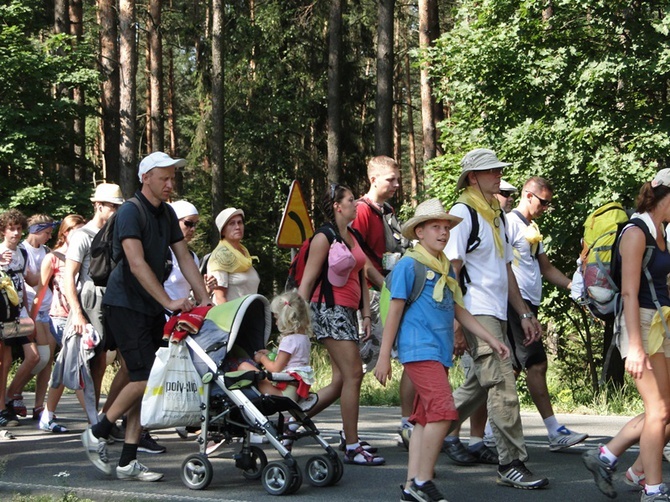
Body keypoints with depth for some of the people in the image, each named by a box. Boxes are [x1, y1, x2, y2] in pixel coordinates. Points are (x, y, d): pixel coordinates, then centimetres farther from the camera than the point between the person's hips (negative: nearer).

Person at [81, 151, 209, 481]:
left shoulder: (167, 214, 12)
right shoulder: (130, 212, -14)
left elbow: (184, 259, 12)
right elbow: (137, 264, -22)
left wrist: (205, 300, 2)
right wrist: (168, 302, -27)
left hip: (152, 307, 8)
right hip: (125, 305, -8)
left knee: (144, 380, 3)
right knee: (144, 377, -15)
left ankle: (128, 462, 6)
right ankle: (97, 433, 4)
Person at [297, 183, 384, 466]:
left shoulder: (353, 237, 18)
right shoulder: (324, 237, -7)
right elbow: (307, 280, -10)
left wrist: (366, 315, 12)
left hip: (347, 311, 9)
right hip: (329, 309, -9)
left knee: (340, 381, 6)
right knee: (353, 374, -11)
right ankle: (352, 447, -7)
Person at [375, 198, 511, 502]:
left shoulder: (447, 270, 17)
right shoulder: (409, 265, -5)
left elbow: (459, 311, 21)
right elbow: (395, 311, -6)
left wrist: (491, 339, 15)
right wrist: (384, 356, -7)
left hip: (440, 352, 8)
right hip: (419, 350, -8)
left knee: (425, 418, 8)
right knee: (443, 411, -18)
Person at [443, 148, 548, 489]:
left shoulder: (497, 215, 19)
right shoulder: (462, 212, -8)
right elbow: (451, 271, -13)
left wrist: (524, 313, 18)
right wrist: (455, 324, -17)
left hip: (497, 314, 9)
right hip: (477, 315, -9)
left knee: (481, 383, 14)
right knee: (502, 387, -11)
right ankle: (510, 464, -7)